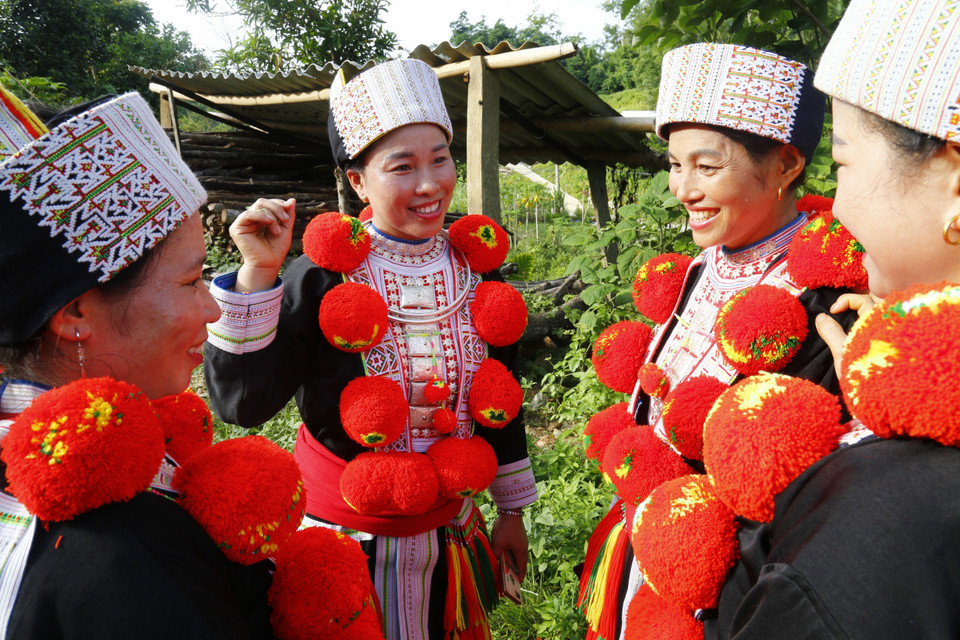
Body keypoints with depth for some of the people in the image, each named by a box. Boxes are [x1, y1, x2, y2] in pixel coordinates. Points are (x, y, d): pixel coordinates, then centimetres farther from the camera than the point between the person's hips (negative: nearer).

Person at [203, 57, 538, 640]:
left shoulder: (475, 265, -4)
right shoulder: (323, 276, -18)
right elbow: (242, 402, -22)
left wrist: (512, 509, 12)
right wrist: (259, 273, -30)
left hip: (450, 527, 4)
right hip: (347, 538, -3)